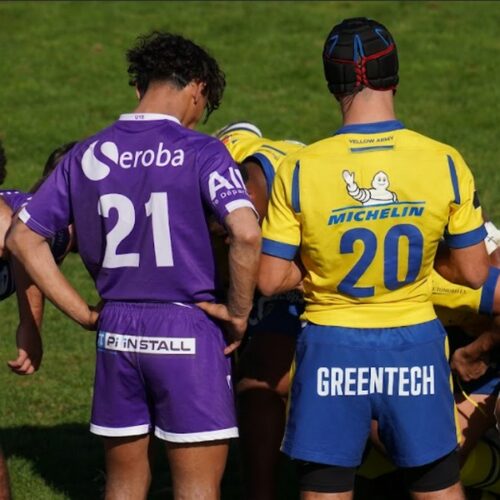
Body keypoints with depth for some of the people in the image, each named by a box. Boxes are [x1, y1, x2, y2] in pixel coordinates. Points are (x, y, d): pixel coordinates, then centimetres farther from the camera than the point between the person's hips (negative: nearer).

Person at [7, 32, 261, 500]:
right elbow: (246, 233, -23)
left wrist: (83, 313, 8)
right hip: (187, 332, -4)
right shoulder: (200, 152, -9)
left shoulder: (86, 155, 5)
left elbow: (22, 238, 7)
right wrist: (238, 313, -9)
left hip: (117, 334, 4)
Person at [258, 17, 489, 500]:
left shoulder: (299, 170, -11)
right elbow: (472, 273, -1)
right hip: (414, 345, 1)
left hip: (334, 351, -1)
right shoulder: (444, 163, -8)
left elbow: (270, 280, -7)